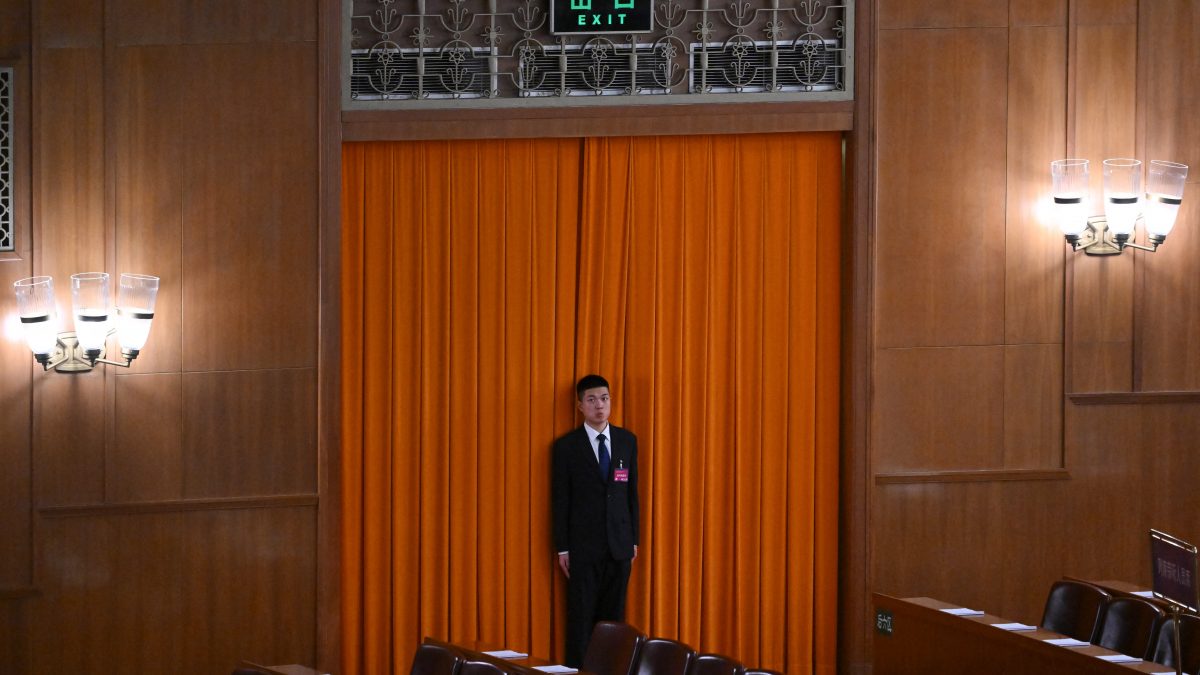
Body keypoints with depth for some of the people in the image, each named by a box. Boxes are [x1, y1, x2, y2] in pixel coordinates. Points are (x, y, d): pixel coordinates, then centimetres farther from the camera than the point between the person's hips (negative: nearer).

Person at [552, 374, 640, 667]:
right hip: (584, 545, -3)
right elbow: (560, 500, -2)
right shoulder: (566, 446, -3)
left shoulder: (627, 441, 7)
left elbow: (633, 493, 10)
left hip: (619, 545, 3)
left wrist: (634, 539, 8)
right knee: (581, 618, 0)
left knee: (614, 617, 5)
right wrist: (562, 548, -4)